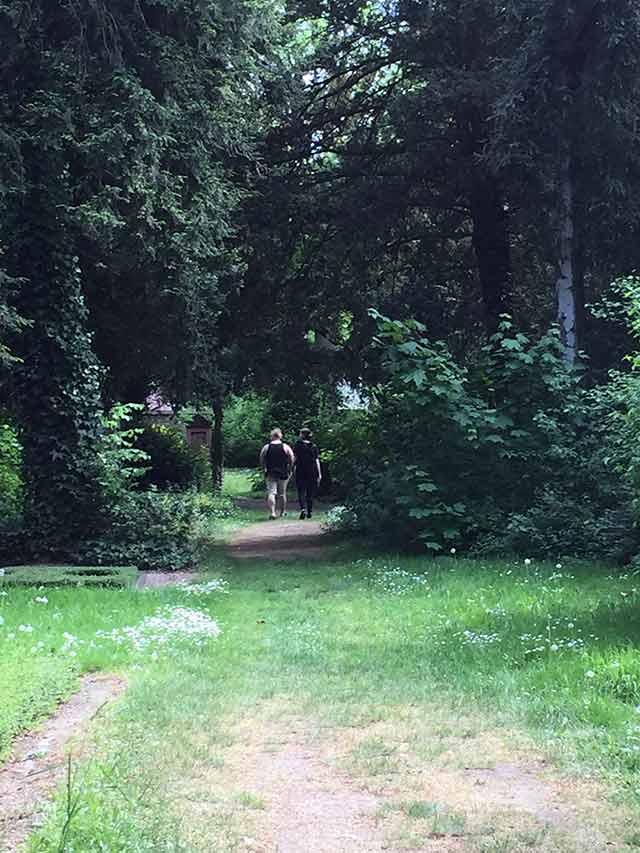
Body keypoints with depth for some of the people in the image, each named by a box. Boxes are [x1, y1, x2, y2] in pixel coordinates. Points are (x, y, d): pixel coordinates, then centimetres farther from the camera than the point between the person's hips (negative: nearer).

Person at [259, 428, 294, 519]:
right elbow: (292, 460, -5)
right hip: (283, 474, 1)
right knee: (282, 493, 14)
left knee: (271, 493, -4)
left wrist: (264, 470, 15)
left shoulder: (266, 447, 1)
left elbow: (261, 460, 4)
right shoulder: (286, 447, -1)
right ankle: (283, 512, 26)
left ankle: (272, 512, -19)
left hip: (270, 474, 0)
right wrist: (289, 470, 6)